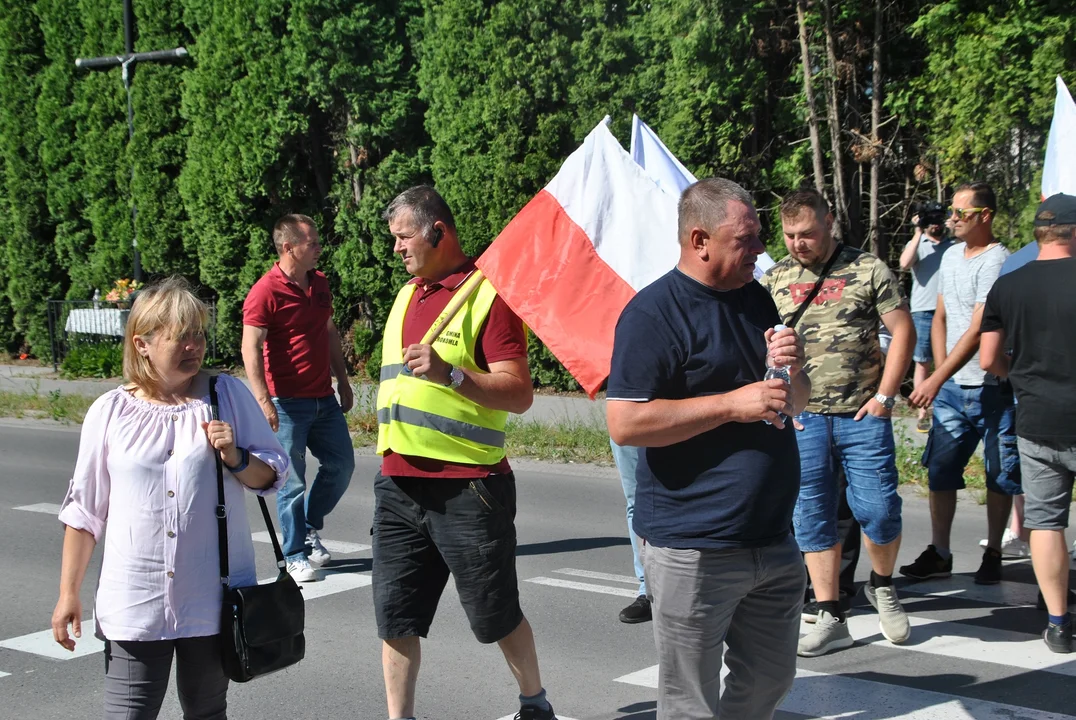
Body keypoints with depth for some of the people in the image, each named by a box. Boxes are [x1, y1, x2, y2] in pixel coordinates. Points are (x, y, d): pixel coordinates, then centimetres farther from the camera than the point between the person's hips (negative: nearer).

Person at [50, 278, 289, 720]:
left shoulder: (229, 395, 1)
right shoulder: (110, 412, 0)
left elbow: (272, 475, 6)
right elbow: (84, 511, 5)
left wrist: (235, 457, -14)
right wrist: (68, 592, 4)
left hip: (213, 600, 1)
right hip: (134, 605, -1)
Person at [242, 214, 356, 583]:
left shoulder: (320, 284, 11)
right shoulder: (265, 292, -13)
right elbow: (251, 349, -17)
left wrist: (343, 382, 20)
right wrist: (263, 401, -23)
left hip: (324, 399, 7)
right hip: (287, 403, -7)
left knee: (341, 464, 13)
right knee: (292, 481, -1)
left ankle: (310, 529, 32)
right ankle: (296, 556, 11)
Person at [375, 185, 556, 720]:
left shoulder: (487, 295, -9)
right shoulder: (407, 296, 15)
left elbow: (519, 394, -17)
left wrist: (451, 374, -30)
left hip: (467, 489, -6)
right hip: (398, 484, 7)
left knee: (495, 615, 7)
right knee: (396, 614, 5)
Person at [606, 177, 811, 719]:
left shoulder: (755, 298, 12)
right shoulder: (654, 312, -12)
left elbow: (793, 405, 20)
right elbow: (625, 424, -20)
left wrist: (791, 372, -4)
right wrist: (733, 403, -21)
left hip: (772, 541, 8)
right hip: (694, 550, -7)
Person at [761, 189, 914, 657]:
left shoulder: (867, 270, 0)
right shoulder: (774, 280, 8)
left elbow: (903, 331, 0)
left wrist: (884, 396, -6)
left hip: (862, 414, -2)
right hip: (803, 419, 3)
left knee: (878, 509, -5)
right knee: (813, 517, 4)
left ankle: (882, 587, 24)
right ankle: (830, 618, 12)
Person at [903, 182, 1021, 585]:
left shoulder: (997, 261, -15)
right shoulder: (952, 256, 11)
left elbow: (977, 332, -21)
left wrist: (936, 381, -23)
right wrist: (940, 372, 5)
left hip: (993, 387, -7)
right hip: (952, 386, 7)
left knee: (1000, 475, 5)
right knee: (941, 471, 6)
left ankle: (993, 555, 16)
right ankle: (939, 554, 13)